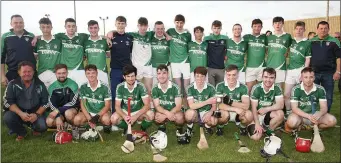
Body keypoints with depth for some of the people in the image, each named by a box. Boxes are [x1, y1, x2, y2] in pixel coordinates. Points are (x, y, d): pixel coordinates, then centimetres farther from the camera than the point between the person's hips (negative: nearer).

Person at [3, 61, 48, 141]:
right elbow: (8, 102, -8)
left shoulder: (40, 84, -2)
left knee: (43, 126, -26)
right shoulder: (13, 84, -4)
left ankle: (35, 129, 17)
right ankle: (21, 133, 3)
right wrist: (21, 113, -21)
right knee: (7, 118, -29)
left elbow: (45, 102, -1)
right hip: (18, 112, 1)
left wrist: (37, 114, -17)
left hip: (35, 113, -1)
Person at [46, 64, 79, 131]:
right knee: (49, 122, -26)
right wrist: (58, 117, -24)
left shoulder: (73, 84, -11)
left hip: (72, 108, -3)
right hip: (57, 110, 3)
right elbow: (52, 105, -8)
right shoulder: (52, 87, -2)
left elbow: (73, 102, -17)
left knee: (68, 113, -37)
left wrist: (58, 110, -26)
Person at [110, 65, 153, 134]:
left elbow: (147, 105, -24)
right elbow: (117, 106, -13)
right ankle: (127, 127, 5)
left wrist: (135, 116, -36)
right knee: (114, 119, -28)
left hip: (138, 111, -1)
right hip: (125, 111, 2)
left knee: (150, 115, -31)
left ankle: (143, 129, 1)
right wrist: (124, 116, -33)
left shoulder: (141, 86, -19)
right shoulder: (120, 87, -14)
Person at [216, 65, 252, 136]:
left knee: (249, 115, -28)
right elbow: (218, 104, -21)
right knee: (224, 113, -35)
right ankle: (220, 127, 2)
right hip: (225, 111, -1)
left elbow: (246, 106, -19)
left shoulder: (243, 87, -11)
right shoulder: (220, 86, -13)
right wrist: (236, 109, -29)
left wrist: (230, 102, -26)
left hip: (238, 113, 1)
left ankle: (242, 126, 9)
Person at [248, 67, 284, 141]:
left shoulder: (277, 88, -9)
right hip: (257, 115, -2)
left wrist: (266, 109, -23)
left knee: (280, 113, -29)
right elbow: (254, 108, -14)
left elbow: (280, 105, -16)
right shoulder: (256, 88, -15)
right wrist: (257, 124, -21)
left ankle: (269, 131, -3)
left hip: (268, 115, 2)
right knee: (255, 137, -21)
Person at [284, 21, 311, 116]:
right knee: (286, 94, 4)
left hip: (300, 70, -3)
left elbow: (308, 59, -1)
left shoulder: (307, 43, 1)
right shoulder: (291, 41, 10)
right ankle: (288, 113, 16)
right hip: (290, 70, 4)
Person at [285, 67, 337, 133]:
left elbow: (324, 107, -7)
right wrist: (308, 116, -32)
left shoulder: (320, 89, -5)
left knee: (332, 120, -22)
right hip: (301, 115, -3)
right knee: (292, 122, -36)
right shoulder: (296, 89, -13)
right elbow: (294, 108, -17)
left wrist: (318, 115, -31)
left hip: (315, 115, 3)